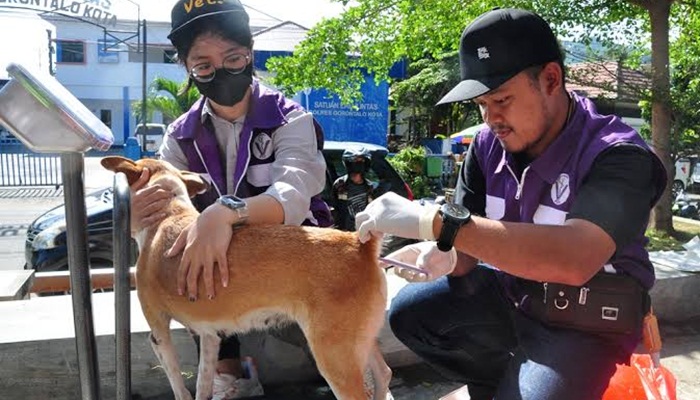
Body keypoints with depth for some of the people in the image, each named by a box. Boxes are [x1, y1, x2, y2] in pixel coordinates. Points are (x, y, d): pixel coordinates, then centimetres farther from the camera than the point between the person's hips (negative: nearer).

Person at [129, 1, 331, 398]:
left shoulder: (290, 120, -14)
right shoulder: (181, 136, -1)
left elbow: (293, 196, -33)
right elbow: (164, 216, -9)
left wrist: (226, 213, -52)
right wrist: (140, 217, -33)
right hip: (218, 259, 4)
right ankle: (229, 368, -9)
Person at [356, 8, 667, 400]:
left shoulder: (619, 157, -25)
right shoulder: (489, 145, -7)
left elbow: (575, 259, -43)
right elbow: (472, 240, -1)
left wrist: (435, 221, -47)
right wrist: (447, 257, -27)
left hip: (583, 324, -5)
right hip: (509, 293, 6)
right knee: (409, 312, -7)